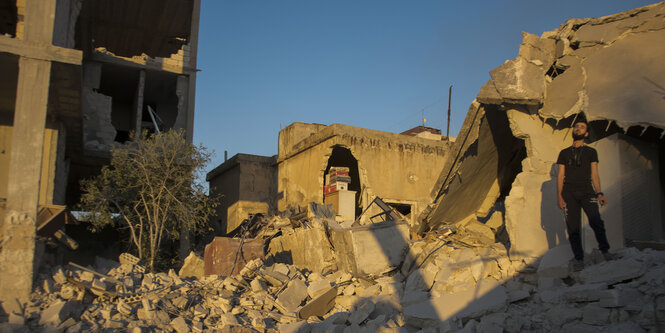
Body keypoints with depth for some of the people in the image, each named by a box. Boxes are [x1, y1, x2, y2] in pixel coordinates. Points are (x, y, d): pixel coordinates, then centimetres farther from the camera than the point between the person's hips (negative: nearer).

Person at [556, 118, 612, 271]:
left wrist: (599, 193, -4)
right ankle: (579, 258, 1)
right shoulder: (564, 153, 18)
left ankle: (605, 250, -7)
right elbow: (560, 176, 13)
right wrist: (559, 196, 2)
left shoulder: (591, 152, 17)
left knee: (596, 222, -21)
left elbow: (594, 175, 10)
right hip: (569, 193, 1)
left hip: (586, 191, -1)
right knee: (573, 227, -4)